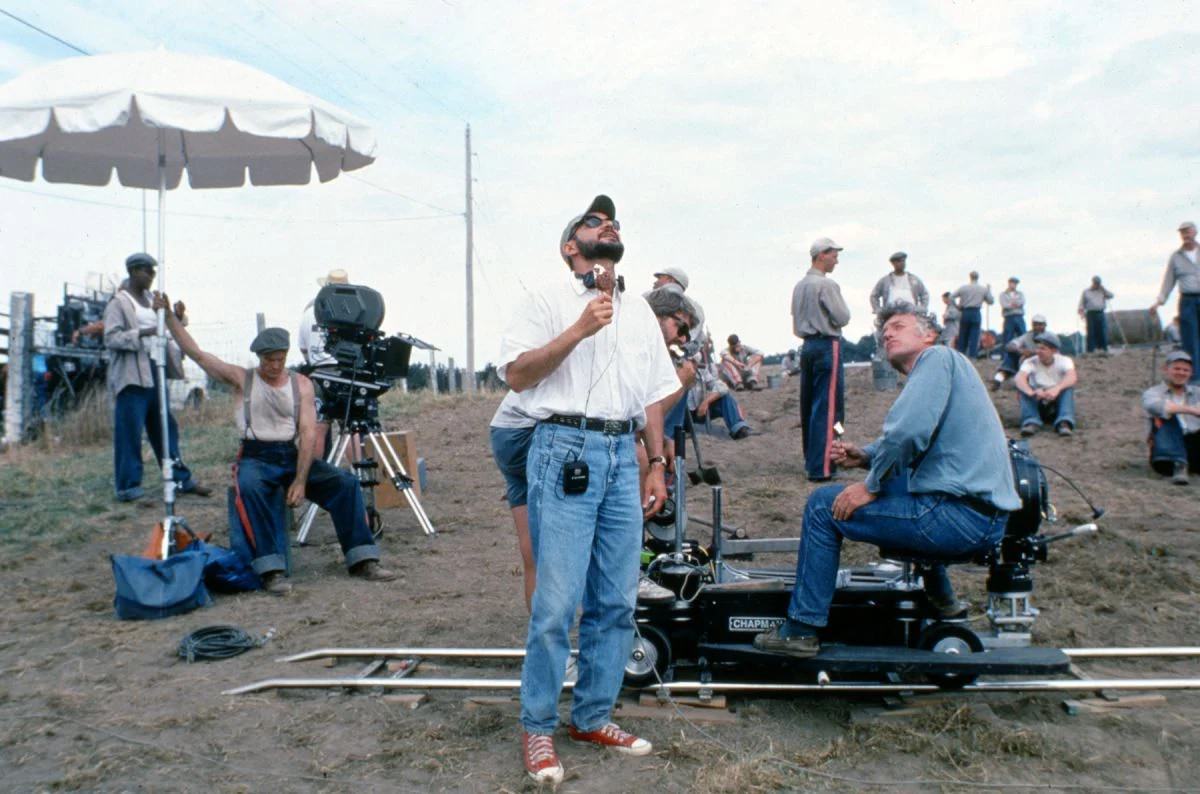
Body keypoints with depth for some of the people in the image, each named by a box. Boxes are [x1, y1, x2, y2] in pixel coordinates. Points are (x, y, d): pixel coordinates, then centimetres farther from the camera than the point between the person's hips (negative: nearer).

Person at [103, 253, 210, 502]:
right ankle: (127, 486, 5)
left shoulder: (151, 299, 15)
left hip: (154, 371, 7)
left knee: (166, 427, 12)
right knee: (130, 432, -3)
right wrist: (142, 333, -26)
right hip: (131, 375, -7)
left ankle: (182, 479, 18)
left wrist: (176, 317, 1)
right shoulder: (118, 303, -6)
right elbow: (111, 337, -15)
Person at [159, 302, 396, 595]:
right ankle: (271, 570, -36)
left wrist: (300, 480, -15)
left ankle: (362, 560, -14)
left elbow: (308, 433, -3)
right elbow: (195, 352, 1)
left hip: (294, 456, 2)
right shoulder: (241, 379, 6)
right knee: (250, 487, -37)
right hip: (255, 458, -2)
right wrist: (169, 316, -9)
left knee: (346, 482, -18)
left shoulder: (301, 384, 7)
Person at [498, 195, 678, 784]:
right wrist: (579, 330, -14)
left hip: (623, 456, 6)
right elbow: (516, 373, -8)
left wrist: (656, 463, 15)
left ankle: (592, 718, 22)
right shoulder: (548, 300, 3)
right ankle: (537, 727, 9)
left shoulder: (639, 312, 20)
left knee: (616, 601, 8)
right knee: (557, 601, -7)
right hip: (566, 451, -6)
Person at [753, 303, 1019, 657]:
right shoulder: (939, 365, 23)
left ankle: (801, 630, 2)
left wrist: (871, 486, -10)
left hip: (962, 515, -10)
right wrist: (865, 457, 9)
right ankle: (941, 598, 35)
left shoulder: (937, 356, -7)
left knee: (824, 505, -4)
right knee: (893, 479, 36)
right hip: (986, 513, 10)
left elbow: (908, 431, -24)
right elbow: (921, 449, 26)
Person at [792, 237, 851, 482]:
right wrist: (842, 304, 6)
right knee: (827, 407, -7)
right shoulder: (827, 285, -13)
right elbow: (843, 318, -12)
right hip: (827, 346, -9)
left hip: (807, 346, 9)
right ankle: (820, 468, -8)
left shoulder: (799, 285, 13)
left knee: (808, 405, 12)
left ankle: (811, 461, 20)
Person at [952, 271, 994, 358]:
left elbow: (951, 297, -2)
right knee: (974, 337, -1)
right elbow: (991, 301, 9)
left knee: (962, 336, 8)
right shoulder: (984, 289, 3)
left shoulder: (963, 287, 1)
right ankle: (971, 356, -6)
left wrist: (957, 306, 12)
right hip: (976, 314, -1)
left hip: (965, 313, 1)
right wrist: (989, 290, 20)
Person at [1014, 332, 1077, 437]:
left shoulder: (1064, 361, -6)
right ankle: (1031, 421, -39)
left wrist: (1057, 388, -50)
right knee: (1022, 386, -24)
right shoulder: (1030, 362, -7)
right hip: (1038, 406, 0)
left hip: (1057, 405, 0)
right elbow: (1019, 378, -28)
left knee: (1068, 386, -27)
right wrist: (1031, 392, -50)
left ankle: (1064, 423, -42)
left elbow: (1072, 377, -29)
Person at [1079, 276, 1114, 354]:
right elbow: (1082, 304, 11)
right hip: (1091, 313, -2)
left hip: (1101, 313, 2)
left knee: (1102, 332, -3)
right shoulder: (1086, 292, 12)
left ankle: (1103, 349, 1)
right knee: (1091, 332, -6)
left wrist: (1103, 289, 0)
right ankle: (1091, 350, -6)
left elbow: (1111, 296, 4)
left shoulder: (1102, 291, 17)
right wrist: (1082, 312, -4)